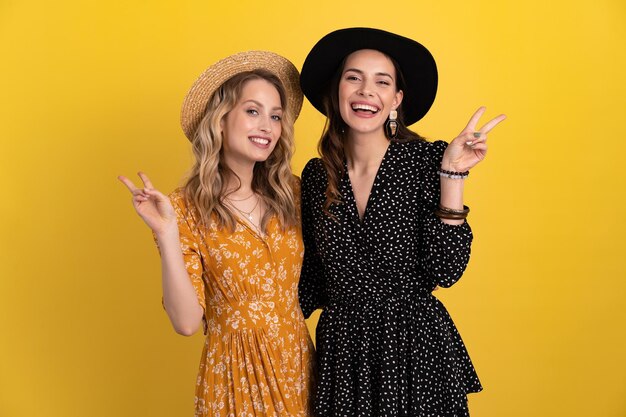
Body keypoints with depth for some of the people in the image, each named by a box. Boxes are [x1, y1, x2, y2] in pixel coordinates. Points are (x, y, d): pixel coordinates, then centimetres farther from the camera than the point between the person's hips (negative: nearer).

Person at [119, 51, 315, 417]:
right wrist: (167, 234, -28)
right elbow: (187, 322, -18)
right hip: (236, 372, -3)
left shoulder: (291, 192, -3)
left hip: (299, 362, 4)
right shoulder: (187, 208, -13)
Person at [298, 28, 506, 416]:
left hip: (416, 348, -3)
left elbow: (445, 271, -17)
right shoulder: (316, 175, -1)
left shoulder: (426, 160, -10)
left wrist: (453, 176, -21)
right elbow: (313, 274, 9)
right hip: (341, 349, 3)